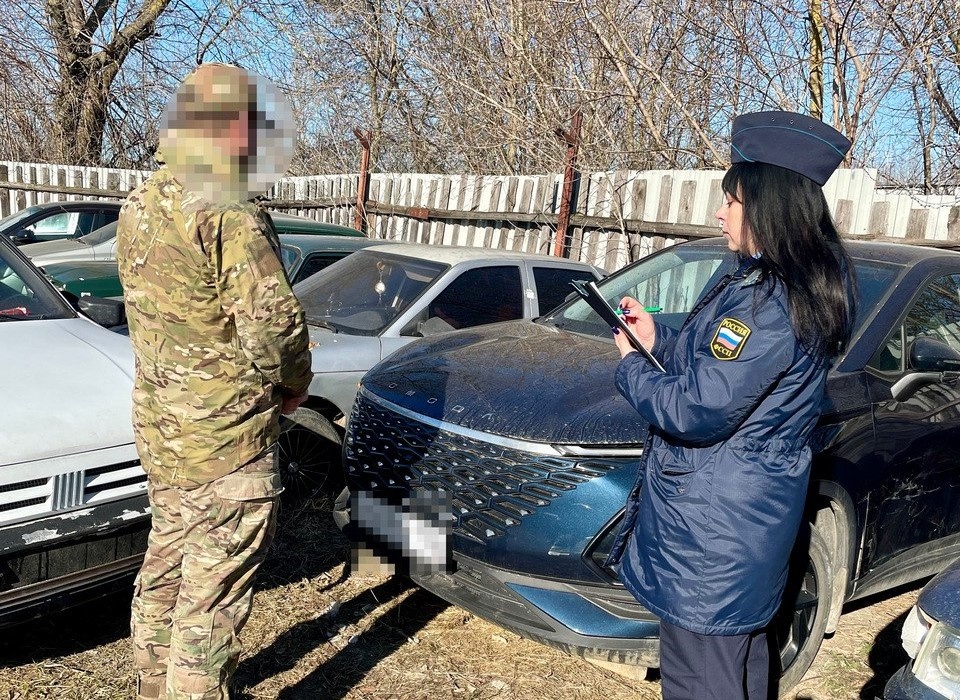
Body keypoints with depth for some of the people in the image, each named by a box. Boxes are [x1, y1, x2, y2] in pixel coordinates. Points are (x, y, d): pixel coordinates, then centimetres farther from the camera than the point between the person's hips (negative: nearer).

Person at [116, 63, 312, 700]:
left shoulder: (139, 208, 6)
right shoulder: (233, 219, -21)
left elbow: (159, 309, 10)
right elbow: (276, 325, -25)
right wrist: (295, 383, -6)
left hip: (158, 430, 9)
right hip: (228, 441, -9)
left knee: (164, 570, 23)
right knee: (213, 597, 4)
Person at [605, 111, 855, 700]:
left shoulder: (766, 302, -25)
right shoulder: (808, 286, 9)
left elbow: (695, 412, -25)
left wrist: (631, 366, -9)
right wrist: (658, 341, 7)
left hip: (712, 529, -11)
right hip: (753, 515, 11)